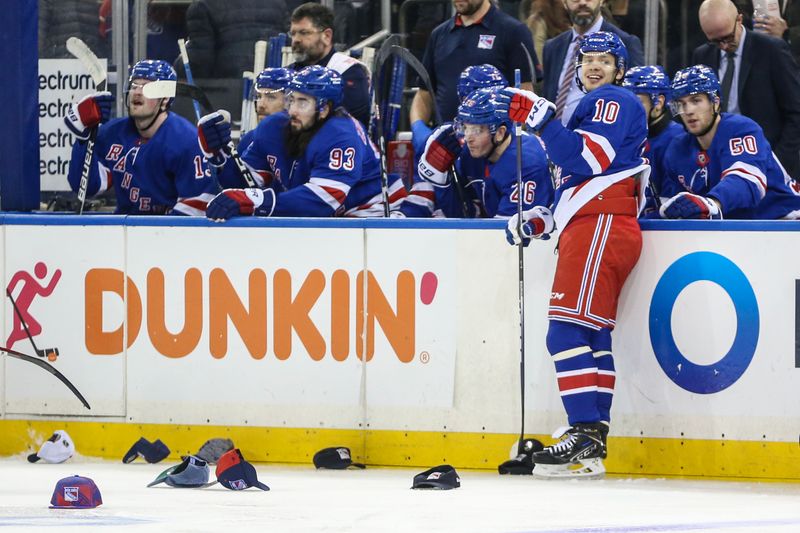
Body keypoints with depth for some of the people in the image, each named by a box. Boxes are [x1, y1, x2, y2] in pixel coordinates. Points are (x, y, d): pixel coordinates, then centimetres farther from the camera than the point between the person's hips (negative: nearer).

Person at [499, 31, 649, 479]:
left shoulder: (614, 101, -2)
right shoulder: (595, 106, 30)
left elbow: (589, 160, -18)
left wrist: (542, 119, -23)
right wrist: (539, 220, 20)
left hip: (600, 226, -11)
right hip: (591, 228, 11)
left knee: (568, 330, -17)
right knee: (592, 334, 8)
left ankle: (586, 438, -24)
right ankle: (594, 441, 7)